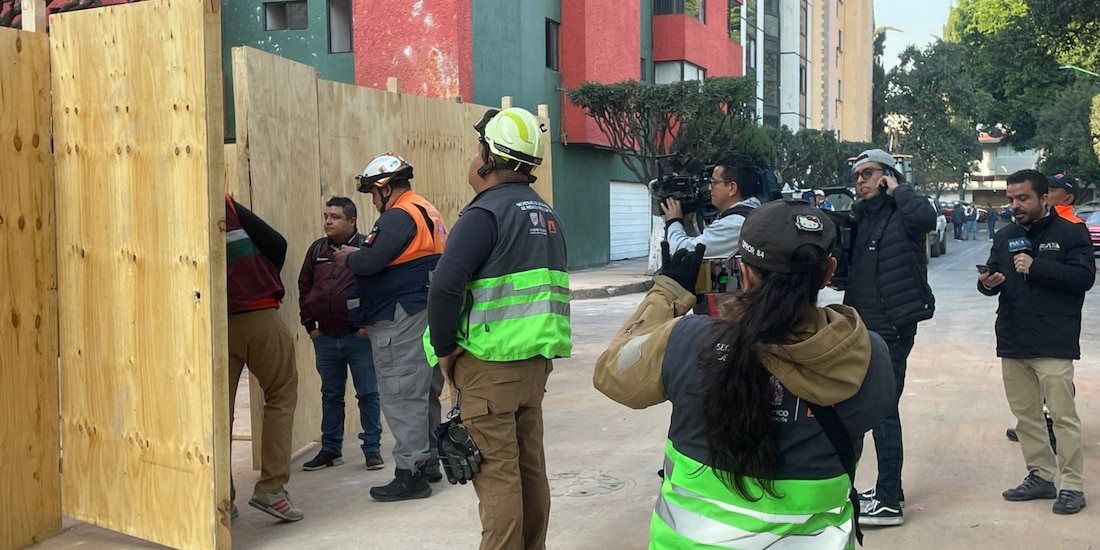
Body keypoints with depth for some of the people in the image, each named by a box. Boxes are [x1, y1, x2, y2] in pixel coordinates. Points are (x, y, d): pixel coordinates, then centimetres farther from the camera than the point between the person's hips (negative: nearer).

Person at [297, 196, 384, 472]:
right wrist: (309, 324, 8)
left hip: (359, 336, -5)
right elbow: (304, 287, 14)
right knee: (331, 395, 14)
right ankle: (331, 448, 24)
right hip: (324, 338, 5)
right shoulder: (317, 249, 7)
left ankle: (372, 448, 14)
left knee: (368, 394, 4)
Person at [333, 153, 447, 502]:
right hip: (424, 313, 11)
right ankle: (429, 463, 26)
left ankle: (410, 473, -2)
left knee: (402, 397, -6)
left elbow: (371, 262, -21)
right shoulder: (427, 212, 17)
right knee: (424, 394, 16)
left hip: (401, 320, -11)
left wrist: (348, 258, -2)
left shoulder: (399, 217, -15)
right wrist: (359, 255, 17)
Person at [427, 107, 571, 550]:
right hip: (536, 358, 8)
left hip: (490, 363, -8)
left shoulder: (486, 213, -13)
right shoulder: (546, 214, 13)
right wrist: (545, 349, 19)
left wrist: (445, 349, -11)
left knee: (496, 472, -2)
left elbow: (445, 287, -22)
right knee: (530, 464, 15)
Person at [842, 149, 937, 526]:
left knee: (884, 410, -6)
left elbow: (926, 217, -34)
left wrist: (898, 189, -19)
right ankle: (889, 487, 30)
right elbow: (848, 265, 19)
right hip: (867, 325, 9)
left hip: (892, 327, -9)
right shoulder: (860, 216, 13)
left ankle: (889, 503, 1)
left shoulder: (901, 213, -10)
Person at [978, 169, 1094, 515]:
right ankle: (1041, 476, 21)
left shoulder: (1071, 233, -2)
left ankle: (1071, 485, 4)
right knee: (1025, 416, 10)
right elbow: (990, 279, 16)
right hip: (1012, 344, 6)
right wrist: (987, 283, -8)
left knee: (1063, 416, -4)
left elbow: (1084, 277, -13)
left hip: (1054, 345, -6)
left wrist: (1035, 267, -17)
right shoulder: (1005, 237, 15)